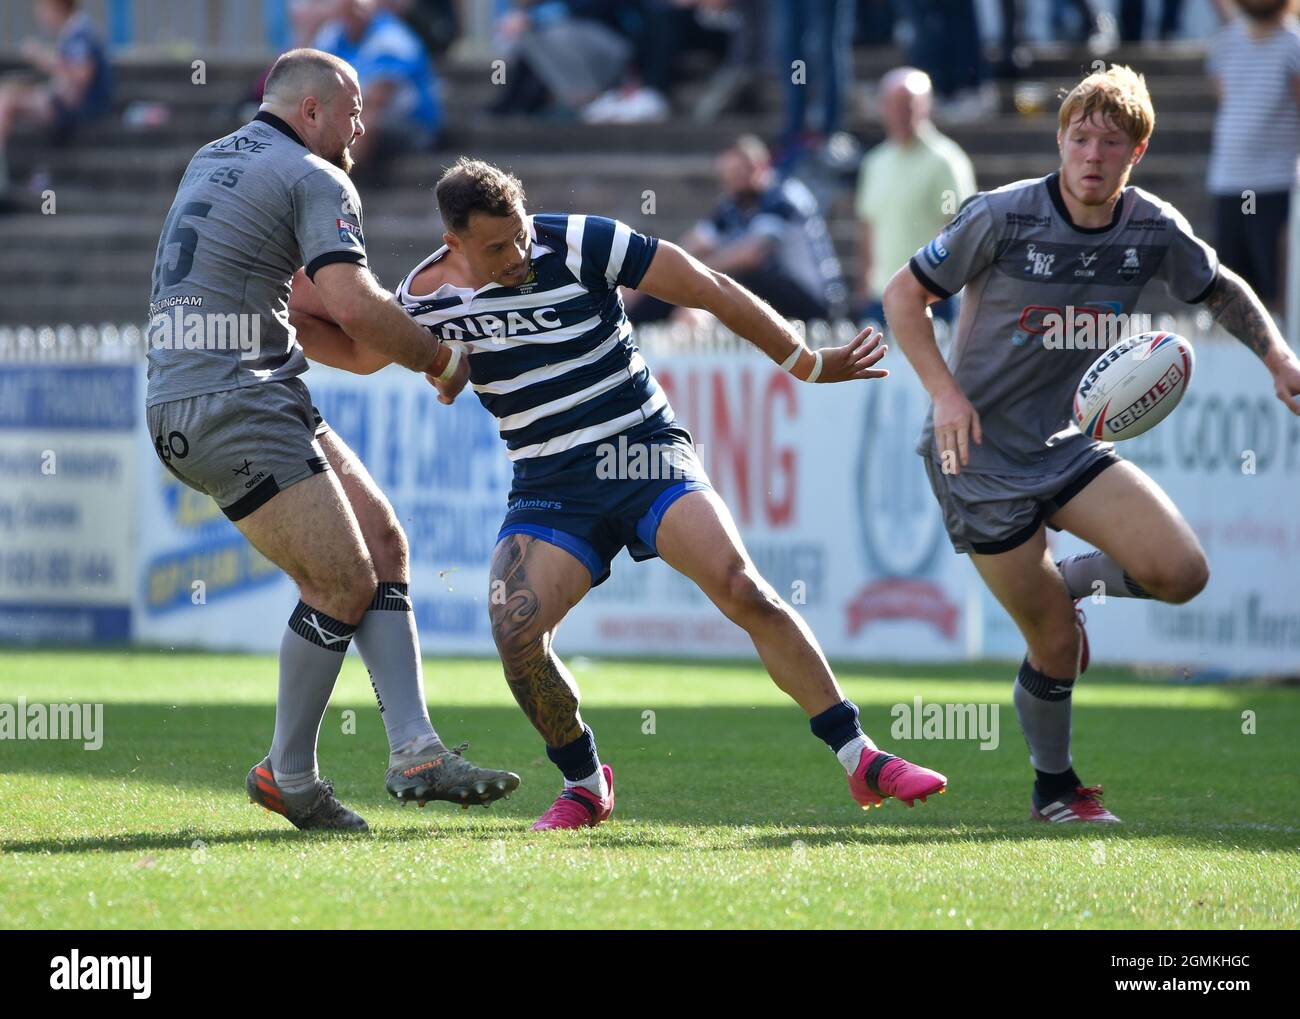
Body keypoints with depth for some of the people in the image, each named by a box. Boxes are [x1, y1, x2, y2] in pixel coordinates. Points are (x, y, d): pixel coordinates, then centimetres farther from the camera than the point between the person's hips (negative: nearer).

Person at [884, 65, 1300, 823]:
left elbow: (1223, 290, 15)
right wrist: (946, 392, -17)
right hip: (979, 453, -5)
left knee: (1182, 573, -14)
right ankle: (1055, 789, 22)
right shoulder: (1004, 216, -16)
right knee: (1057, 647, -5)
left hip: (1065, 442, 5)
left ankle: (1064, 584, 17)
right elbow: (904, 294, -7)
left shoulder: (1153, 229, -4)